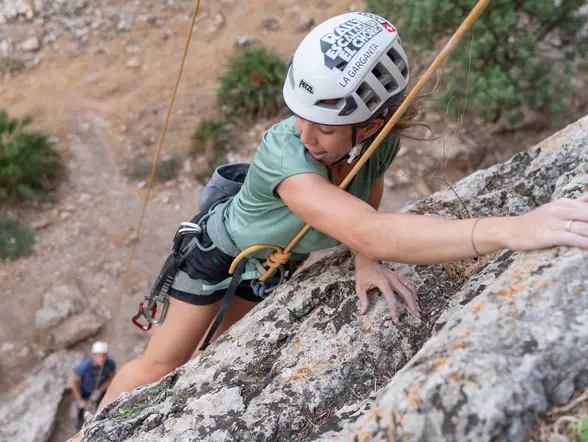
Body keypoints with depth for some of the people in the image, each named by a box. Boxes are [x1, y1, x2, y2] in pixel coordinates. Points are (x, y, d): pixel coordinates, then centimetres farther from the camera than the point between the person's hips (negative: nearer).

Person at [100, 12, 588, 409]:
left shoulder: (382, 141, -27)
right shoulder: (284, 153, -47)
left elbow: (363, 205, -5)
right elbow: (368, 232, -63)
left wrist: (365, 262, -27)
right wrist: (510, 230, -75)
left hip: (277, 260, 5)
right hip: (221, 247, -5)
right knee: (164, 365, 3)